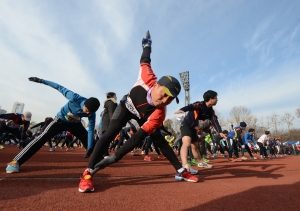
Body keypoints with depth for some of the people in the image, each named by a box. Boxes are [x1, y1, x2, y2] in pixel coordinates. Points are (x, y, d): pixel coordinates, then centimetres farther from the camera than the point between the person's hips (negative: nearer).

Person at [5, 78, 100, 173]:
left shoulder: (91, 113, -27)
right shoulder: (75, 98, -37)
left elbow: (91, 130, -23)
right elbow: (60, 88, -23)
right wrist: (41, 81, -15)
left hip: (75, 124, 3)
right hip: (60, 120, -2)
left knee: (87, 139, -3)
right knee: (42, 138, -14)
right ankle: (16, 162, -7)